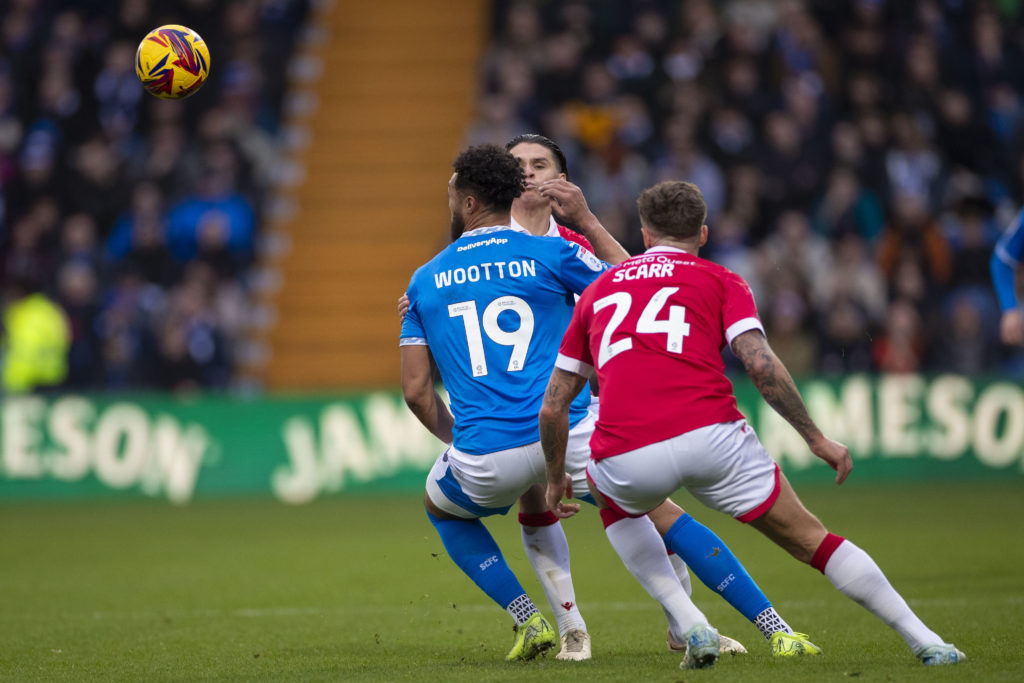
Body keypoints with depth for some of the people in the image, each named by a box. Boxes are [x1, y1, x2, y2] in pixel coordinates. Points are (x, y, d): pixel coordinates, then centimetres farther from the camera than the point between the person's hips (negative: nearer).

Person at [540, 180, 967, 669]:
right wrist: (816, 439, 7)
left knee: (618, 500, 37)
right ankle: (925, 642, 12)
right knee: (810, 540, 15)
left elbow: (552, 405, 25)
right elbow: (761, 366, 0)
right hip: (711, 437, -1)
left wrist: (555, 478, 38)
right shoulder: (719, 280, 17)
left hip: (627, 457, 2)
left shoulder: (596, 291, 26)